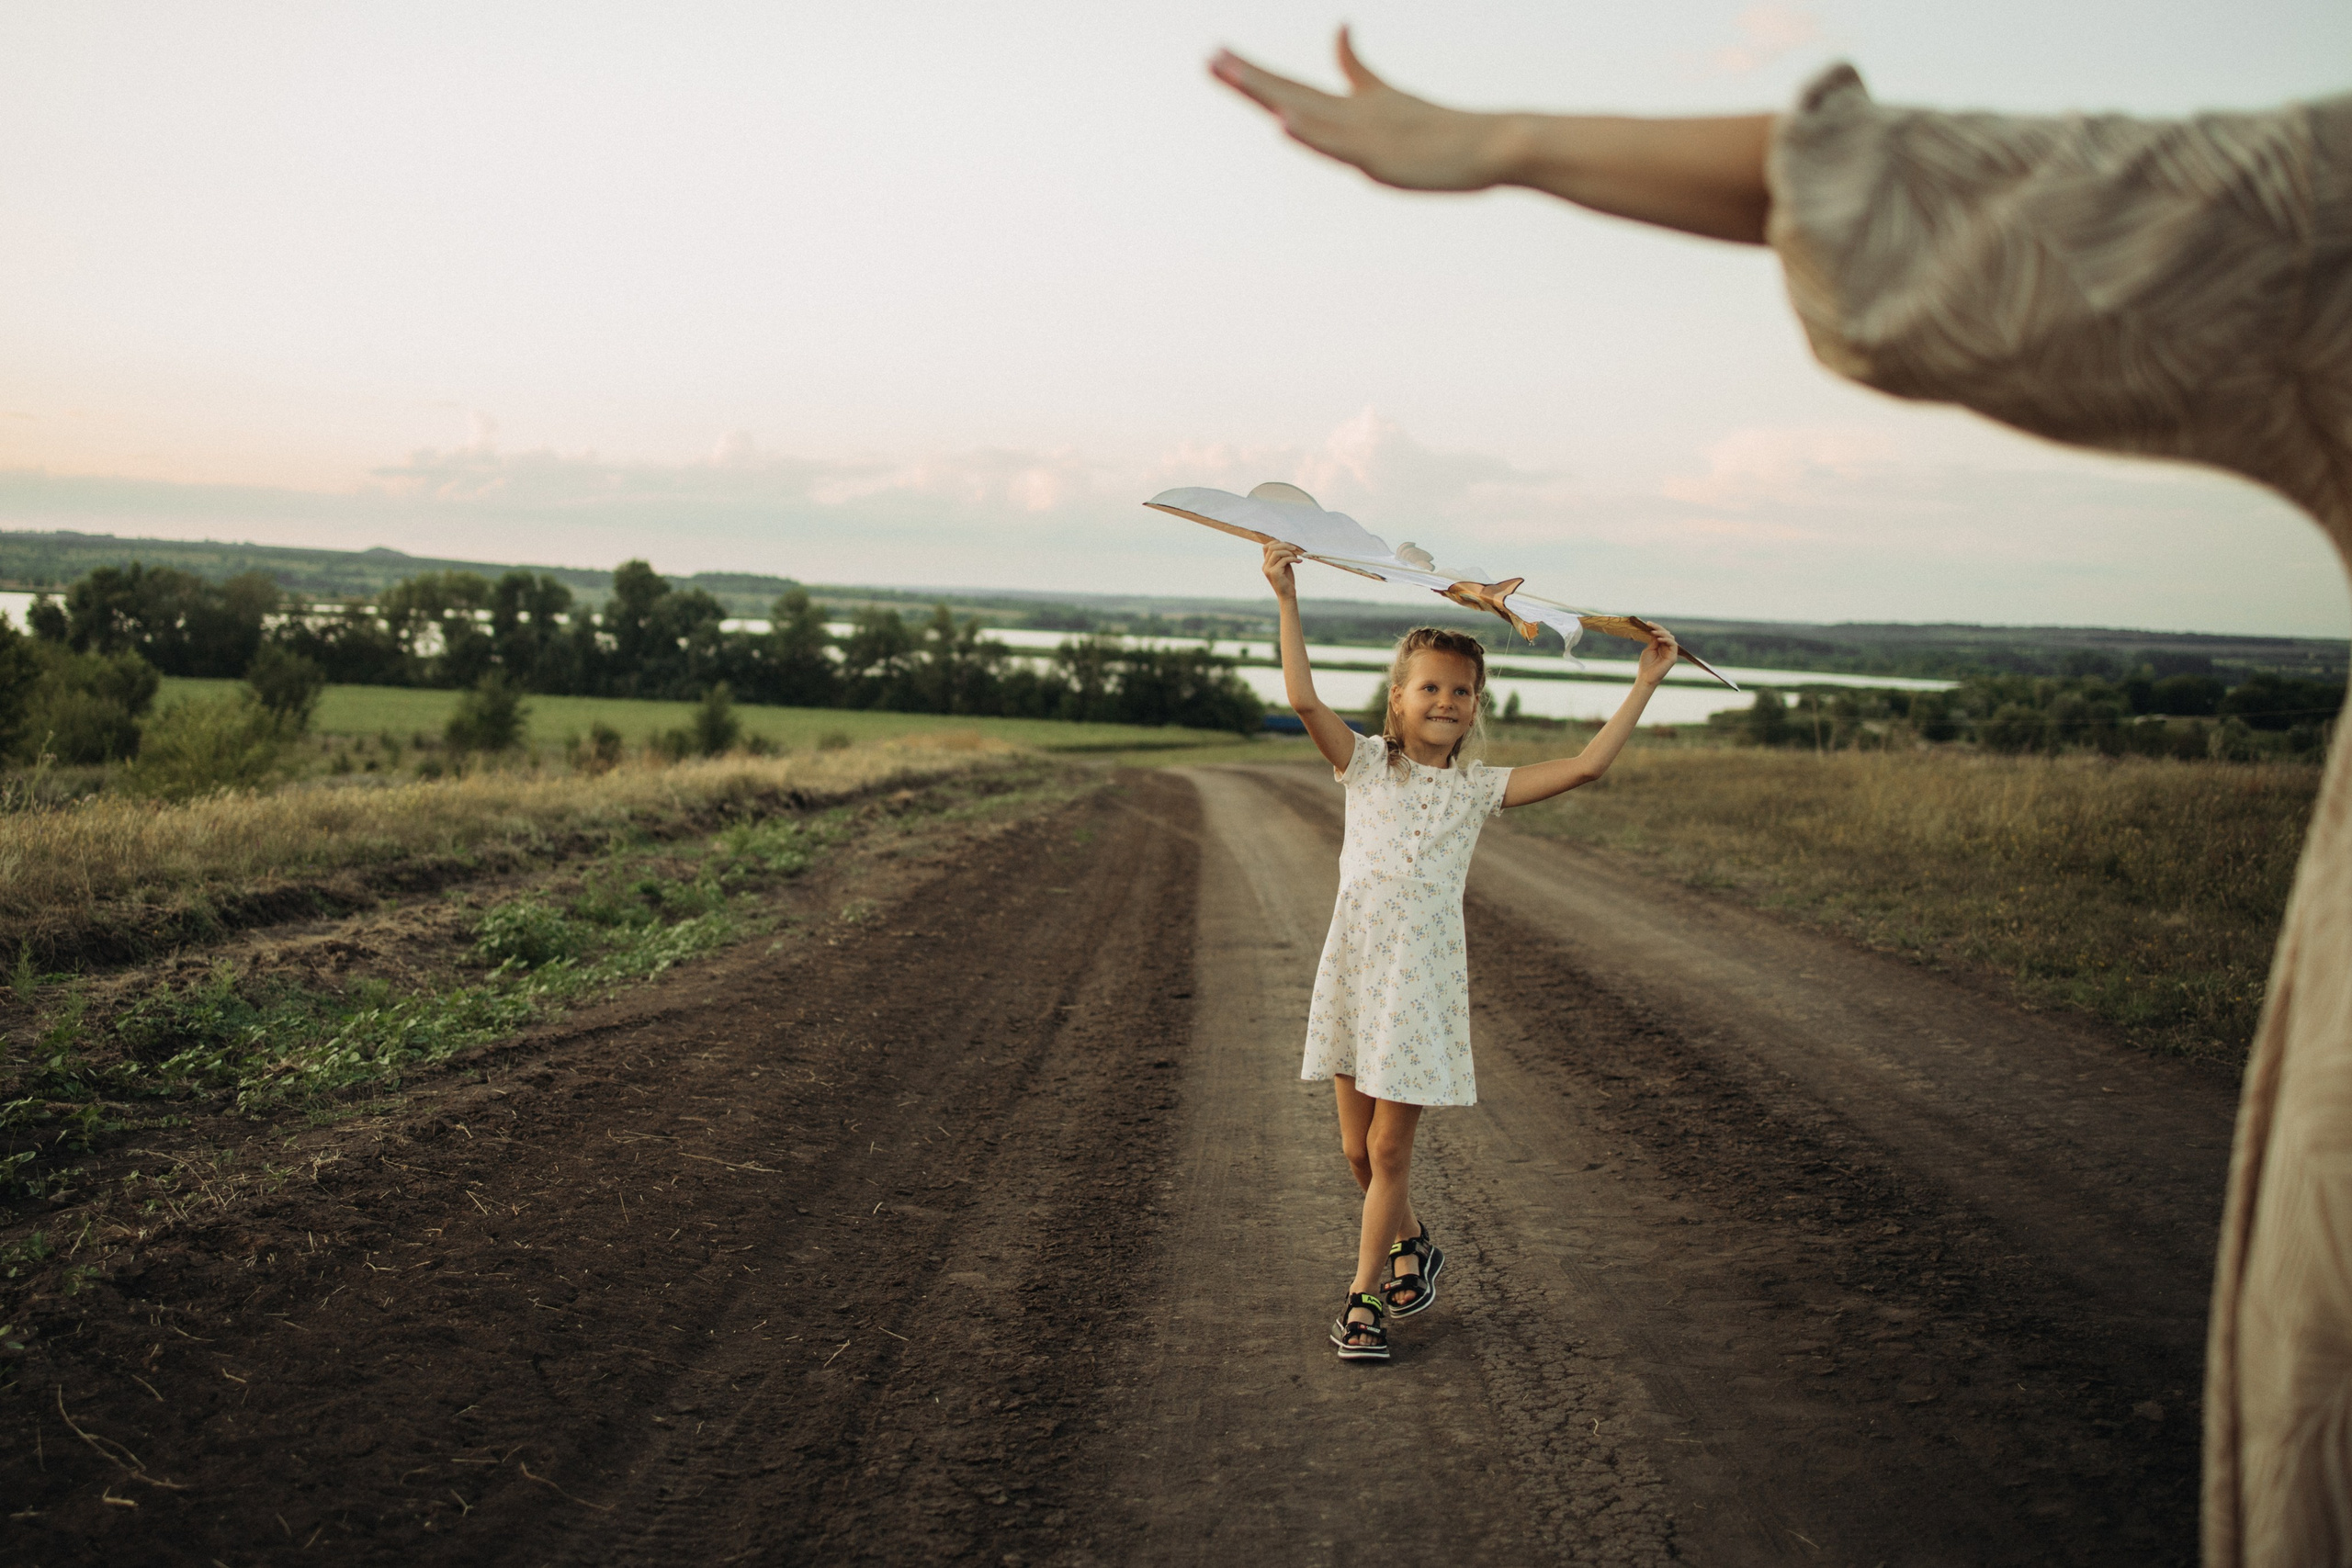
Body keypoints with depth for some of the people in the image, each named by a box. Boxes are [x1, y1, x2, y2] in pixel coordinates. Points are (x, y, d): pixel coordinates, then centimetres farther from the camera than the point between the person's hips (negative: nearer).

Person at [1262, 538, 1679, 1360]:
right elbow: (1303, 699, -12)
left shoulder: (1480, 788, 4)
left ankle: (1363, 1296, 13)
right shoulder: (1366, 764, 2)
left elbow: (1585, 766, -1)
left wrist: (1646, 680, 1)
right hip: (1354, 964, 1)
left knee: (1389, 1150, 1)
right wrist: (1287, 601, -17)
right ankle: (1411, 1244, 38)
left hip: (1423, 976, -1)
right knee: (1357, 1148, 11)